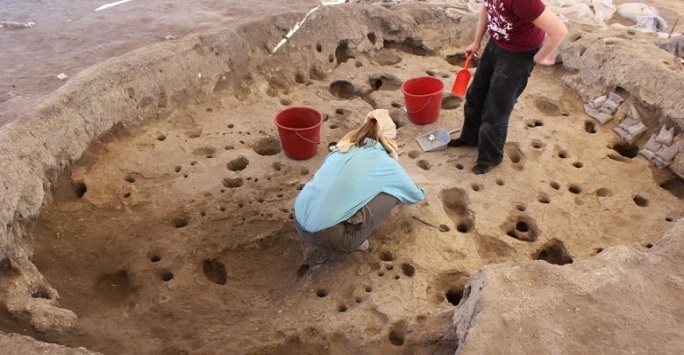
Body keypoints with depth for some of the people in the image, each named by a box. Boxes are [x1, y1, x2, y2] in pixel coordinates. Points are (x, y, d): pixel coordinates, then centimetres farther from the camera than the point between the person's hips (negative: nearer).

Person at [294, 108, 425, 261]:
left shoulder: (343, 147, 14)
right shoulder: (386, 164, 1)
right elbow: (417, 196, 20)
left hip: (300, 223, 6)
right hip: (327, 236, -6)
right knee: (392, 192, 5)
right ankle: (355, 239, 11)